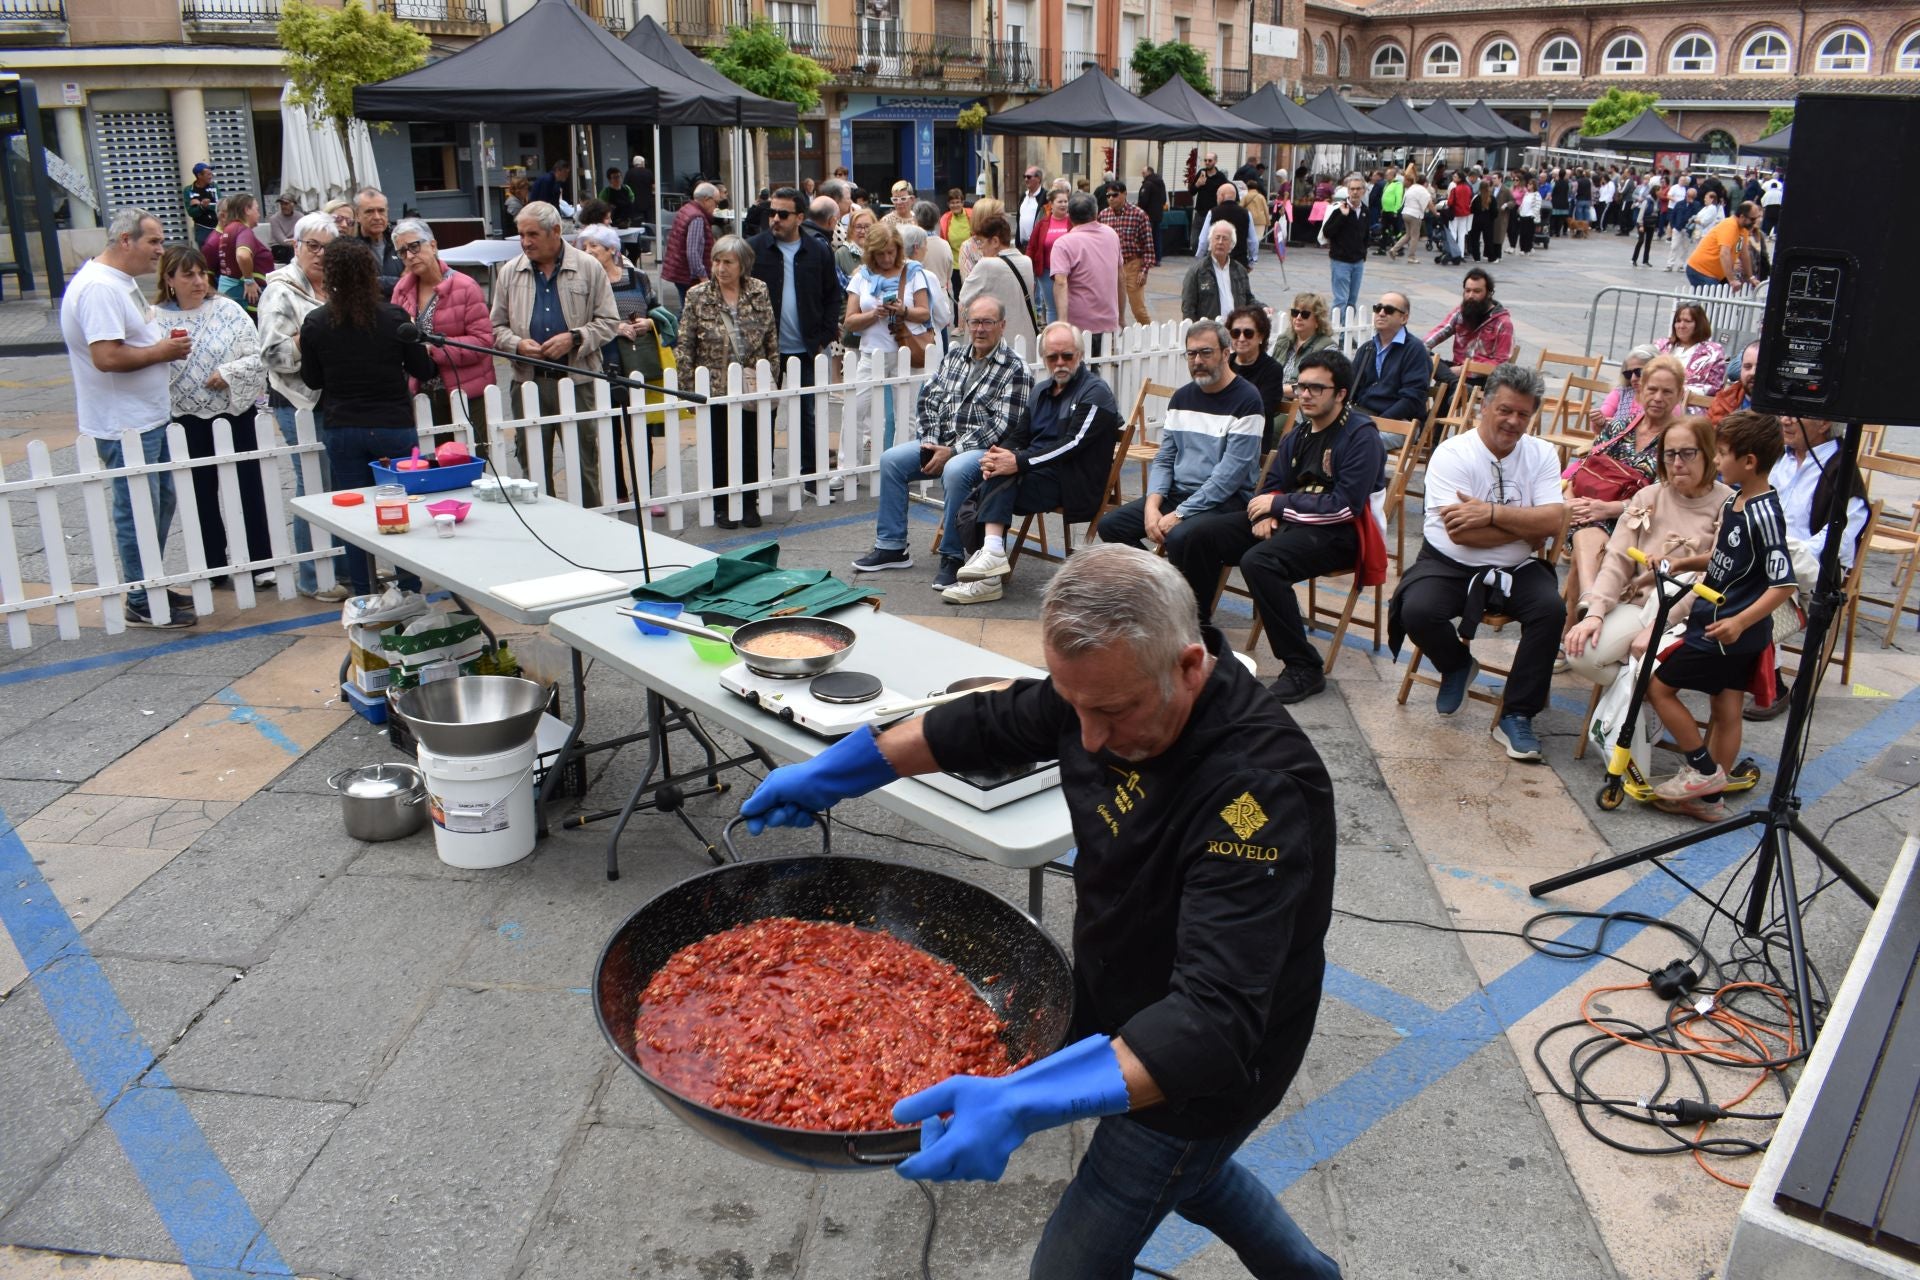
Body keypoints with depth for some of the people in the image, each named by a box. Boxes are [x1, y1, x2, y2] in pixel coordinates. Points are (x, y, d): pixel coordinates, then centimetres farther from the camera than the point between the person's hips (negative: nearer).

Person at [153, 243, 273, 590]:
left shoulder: (227, 309, -2)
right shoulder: (157, 319, -3)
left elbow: (258, 356, -4)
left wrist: (228, 373, -15)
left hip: (235, 411, 0)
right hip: (189, 419, 1)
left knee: (249, 486, 4)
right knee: (203, 492, 10)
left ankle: (262, 562, 12)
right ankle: (215, 565, 22)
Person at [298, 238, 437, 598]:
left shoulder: (315, 323, -5)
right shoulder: (394, 316, -11)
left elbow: (312, 380, 4)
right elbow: (423, 370, -3)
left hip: (342, 431, 2)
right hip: (394, 426, -2)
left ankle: (366, 598, 16)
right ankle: (410, 592, 16)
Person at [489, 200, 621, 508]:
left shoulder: (588, 268, 2)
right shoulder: (509, 273, 9)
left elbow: (608, 321, 3)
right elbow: (496, 327, 12)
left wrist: (574, 338, -13)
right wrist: (517, 345, -9)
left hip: (578, 379, -2)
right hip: (528, 381, 2)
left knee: (584, 464, 3)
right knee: (533, 466, 7)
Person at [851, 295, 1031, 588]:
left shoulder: (1016, 369, -8)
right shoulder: (954, 355, 12)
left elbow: (1002, 425, -16)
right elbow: (929, 399, 11)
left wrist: (952, 452, -20)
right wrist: (931, 442, -7)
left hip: (984, 448, -7)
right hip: (941, 442, 7)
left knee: (954, 471, -36)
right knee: (891, 460, -7)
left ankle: (953, 557, -22)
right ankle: (891, 547, 0)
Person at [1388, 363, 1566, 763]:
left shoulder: (1542, 454, 3)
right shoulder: (1452, 453, -11)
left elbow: (1553, 521, -12)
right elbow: (1460, 534, -21)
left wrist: (1492, 512, -23)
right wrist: (1527, 525, -13)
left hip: (1516, 569, 3)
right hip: (1449, 565, -3)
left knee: (1552, 608, -25)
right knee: (1418, 612, -30)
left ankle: (1517, 717, -10)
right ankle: (1457, 666, 8)